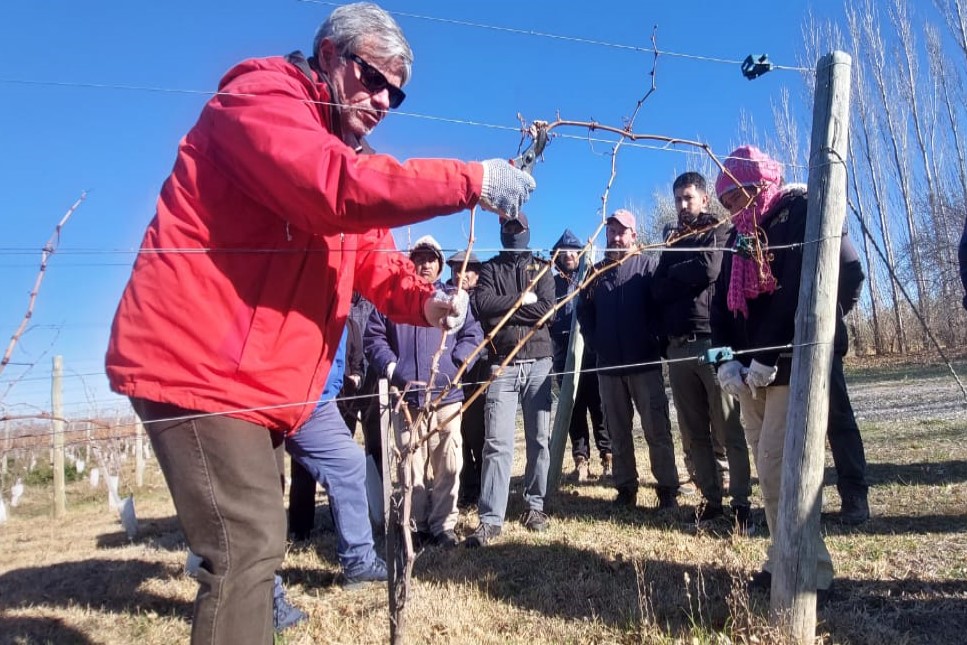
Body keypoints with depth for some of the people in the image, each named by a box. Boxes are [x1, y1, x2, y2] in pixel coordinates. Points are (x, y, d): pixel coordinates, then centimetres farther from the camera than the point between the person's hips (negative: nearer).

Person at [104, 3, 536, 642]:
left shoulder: (348, 149, 20)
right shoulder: (259, 96, -8)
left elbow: (377, 258, 12)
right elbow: (335, 189, -28)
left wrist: (425, 301, -9)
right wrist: (473, 180, -25)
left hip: (262, 380, 10)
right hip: (195, 361, -10)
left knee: (254, 540, 19)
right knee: (250, 544, -12)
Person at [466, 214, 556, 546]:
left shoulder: (541, 267, 14)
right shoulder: (490, 269, 13)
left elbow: (547, 309, -4)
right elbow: (484, 304, -6)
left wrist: (504, 308, -6)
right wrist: (522, 299, -6)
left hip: (538, 362, 1)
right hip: (502, 364, -1)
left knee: (539, 439, 6)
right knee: (497, 442, -7)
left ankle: (535, 505, 18)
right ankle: (490, 518, -5)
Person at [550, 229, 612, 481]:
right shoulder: (552, 283, 12)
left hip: (593, 352, -2)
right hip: (564, 355, 2)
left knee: (599, 406, 0)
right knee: (574, 409, 6)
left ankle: (607, 456, 9)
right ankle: (581, 459, 13)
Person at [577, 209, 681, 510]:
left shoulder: (648, 264, 1)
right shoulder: (597, 271, 13)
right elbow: (584, 312, 14)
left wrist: (655, 340, -11)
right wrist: (595, 342, 4)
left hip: (645, 362, -4)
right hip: (608, 365, 4)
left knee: (657, 429, -1)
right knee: (617, 432, 10)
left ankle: (668, 490, 9)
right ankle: (626, 488, 19)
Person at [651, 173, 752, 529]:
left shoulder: (719, 231, 6)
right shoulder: (673, 241, 22)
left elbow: (708, 270, -13)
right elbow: (657, 289, 11)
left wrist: (674, 272, 4)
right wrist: (688, 277, -5)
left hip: (712, 341, -5)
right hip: (678, 346, 6)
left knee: (729, 429, -3)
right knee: (694, 433, 7)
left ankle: (741, 501, 5)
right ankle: (711, 498, 16)